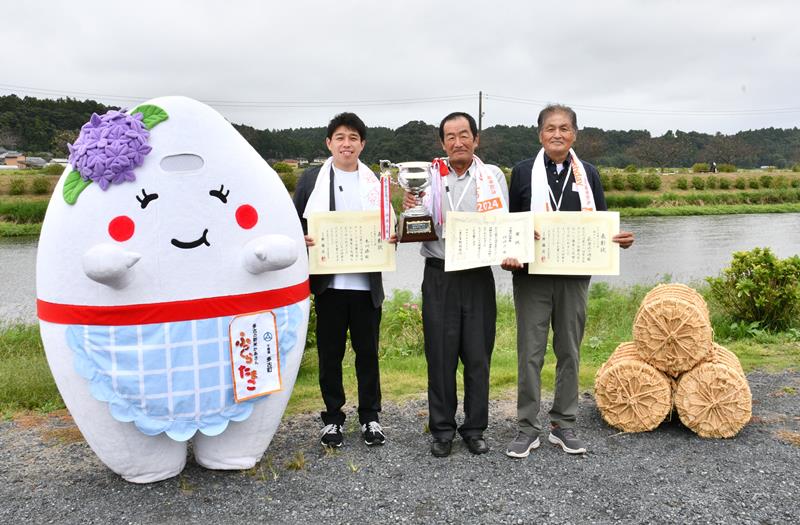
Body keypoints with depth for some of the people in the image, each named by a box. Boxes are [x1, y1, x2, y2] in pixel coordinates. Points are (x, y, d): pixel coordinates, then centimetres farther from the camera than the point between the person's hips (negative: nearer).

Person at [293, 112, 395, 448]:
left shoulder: (375, 182, 9)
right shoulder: (311, 179, 6)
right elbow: (294, 222, 6)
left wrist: (392, 238, -8)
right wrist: (301, 241, -15)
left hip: (366, 282, 1)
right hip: (328, 282, -1)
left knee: (368, 352, 9)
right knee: (330, 354, 8)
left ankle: (370, 417, 23)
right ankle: (332, 418, 23)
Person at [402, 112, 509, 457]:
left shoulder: (493, 176, 5)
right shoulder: (428, 176, 4)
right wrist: (409, 212, -17)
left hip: (479, 277, 1)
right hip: (439, 276, 0)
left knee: (478, 356, 8)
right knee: (440, 355, 6)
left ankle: (474, 428, 24)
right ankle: (442, 429, 21)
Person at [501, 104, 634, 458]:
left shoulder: (588, 174, 9)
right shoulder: (523, 172, 3)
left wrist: (620, 239, -10)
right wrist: (508, 255, -15)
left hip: (574, 276, 3)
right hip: (531, 275, -2)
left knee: (570, 351, 10)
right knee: (530, 352, 2)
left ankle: (563, 425, 23)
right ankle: (528, 428, 13)